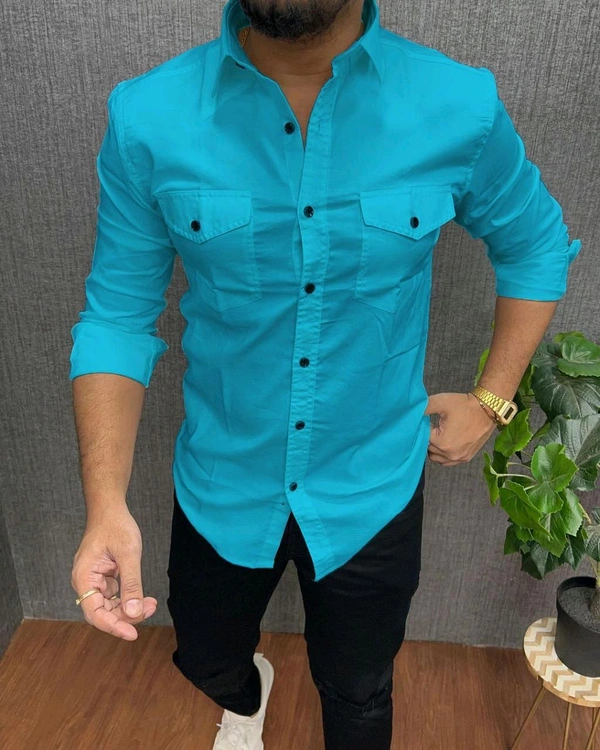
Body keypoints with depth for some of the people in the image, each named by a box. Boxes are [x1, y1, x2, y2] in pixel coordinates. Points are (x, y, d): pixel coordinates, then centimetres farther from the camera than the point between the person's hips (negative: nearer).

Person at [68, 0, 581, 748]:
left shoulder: (461, 108, -15)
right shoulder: (147, 117, -15)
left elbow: (539, 247, 3)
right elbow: (116, 316, -9)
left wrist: (491, 400, -2)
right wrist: (105, 504, -20)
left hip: (373, 490, 0)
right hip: (220, 486, 2)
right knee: (206, 663, 29)